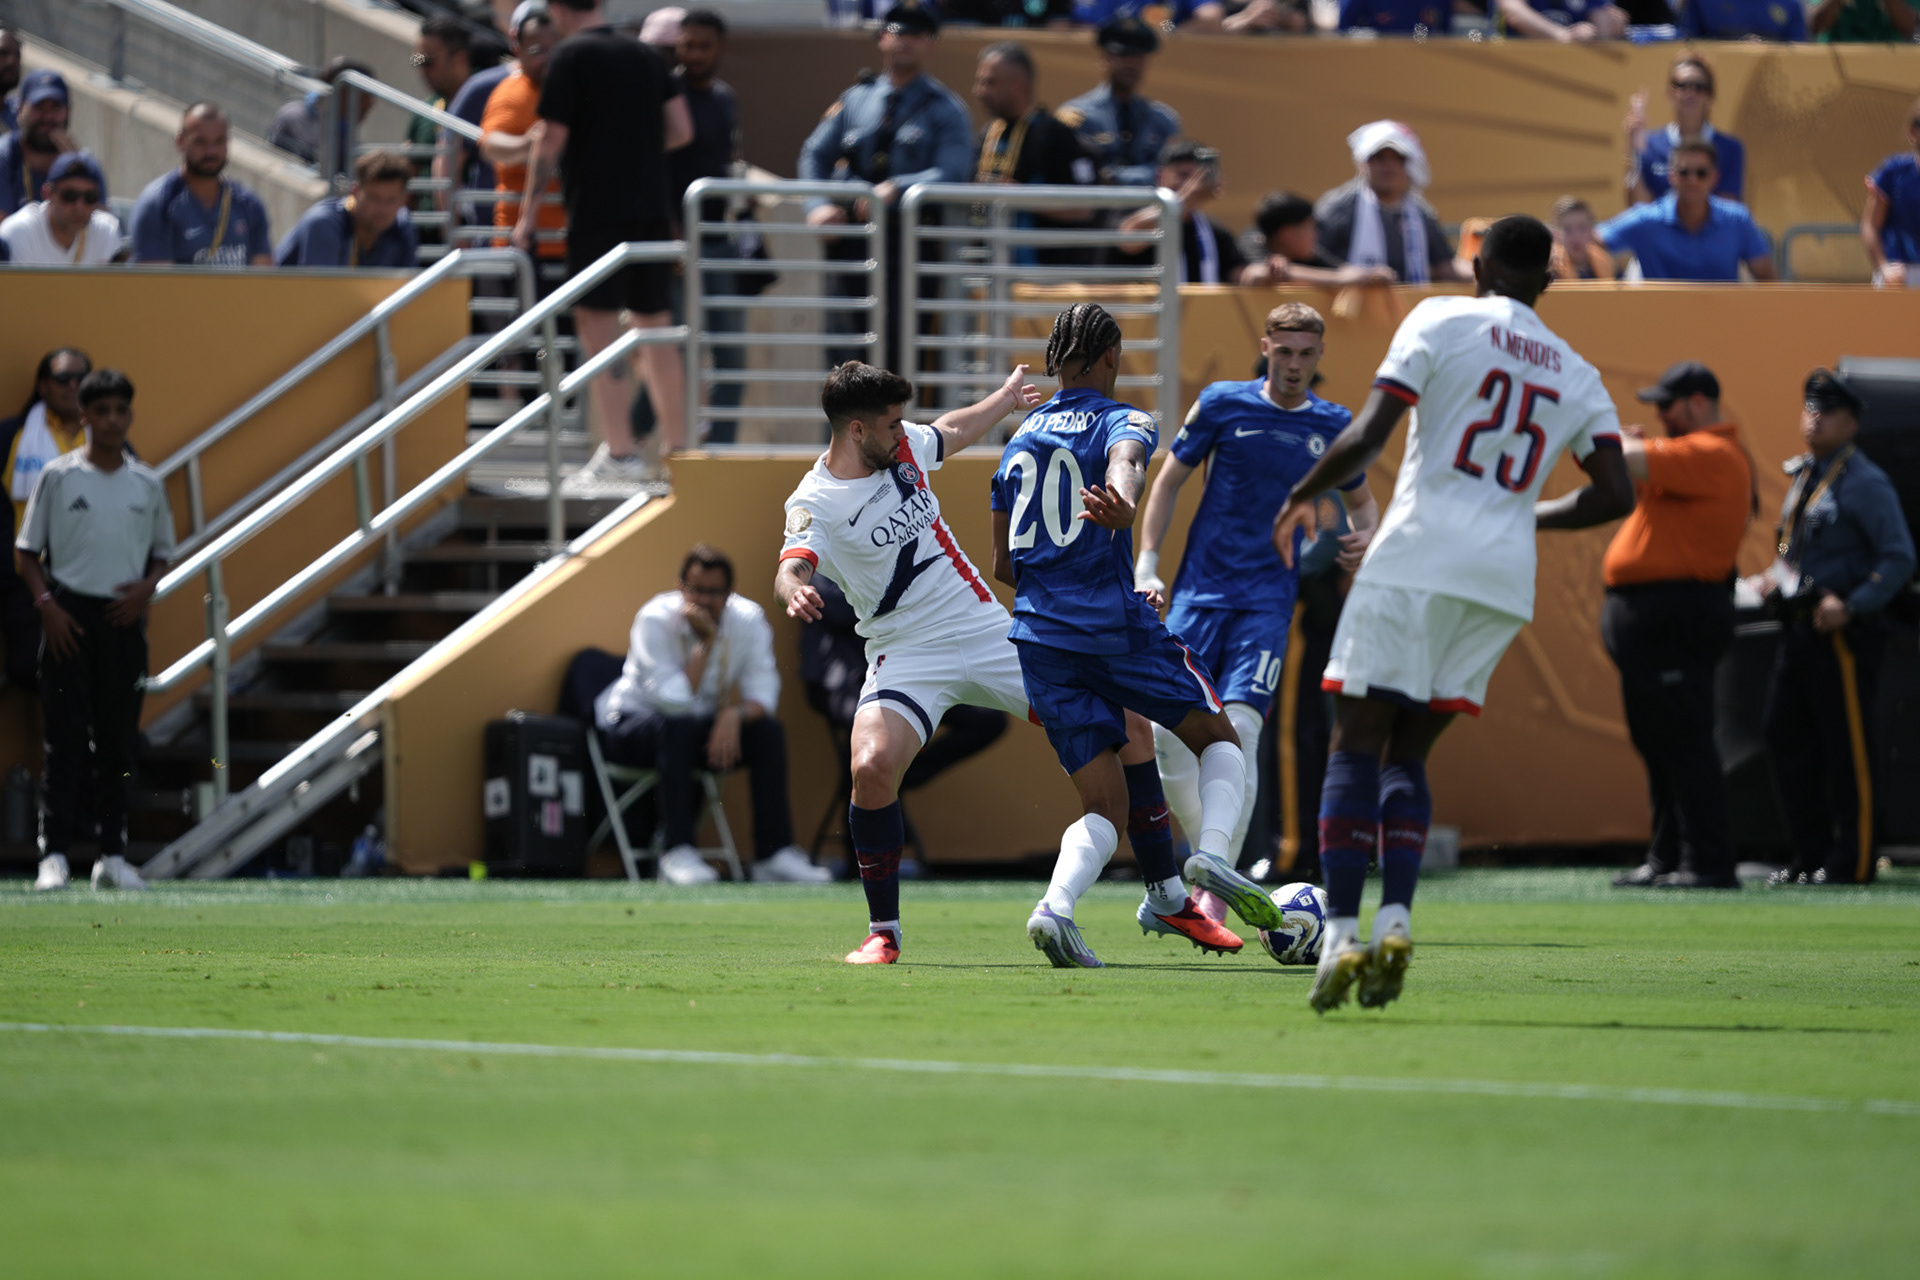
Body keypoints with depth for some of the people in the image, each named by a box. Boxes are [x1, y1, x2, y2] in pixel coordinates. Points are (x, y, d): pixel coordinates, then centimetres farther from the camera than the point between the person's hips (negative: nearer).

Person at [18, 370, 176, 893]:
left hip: (123, 617, 3)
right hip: (69, 615, -3)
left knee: (119, 742, 5)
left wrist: (147, 586, -2)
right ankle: (54, 855, -7)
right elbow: (25, 552, 3)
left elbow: (163, 551, 18)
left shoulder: (147, 485, 9)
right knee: (65, 740, -7)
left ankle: (113, 856, 11)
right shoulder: (58, 476, 1)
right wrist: (46, 602, -11)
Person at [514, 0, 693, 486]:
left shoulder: (572, 56, -5)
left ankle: (619, 454, -10)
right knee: (655, 329, 12)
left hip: (597, 211, -6)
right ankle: (676, 450, 13)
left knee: (598, 328, -4)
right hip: (651, 210, 6)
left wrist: (529, 210, 1)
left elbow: (552, 141, -6)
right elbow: (681, 130, 11)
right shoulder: (646, 57, 13)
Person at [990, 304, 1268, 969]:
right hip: (1115, 627, -5)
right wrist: (1121, 502, -48)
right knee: (1218, 738, 15)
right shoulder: (1120, 420, 3)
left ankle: (1056, 907, -25)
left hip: (1039, 638, 5)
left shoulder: (1020, 438, 20)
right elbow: (1125, 459, -24)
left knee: (1104, 807, 4)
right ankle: (1211, 852, -12)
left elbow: (1004, 563, 24)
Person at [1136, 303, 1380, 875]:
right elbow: (1168, 481, 8)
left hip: (1267, 600, -1)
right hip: (1200, 590, 1)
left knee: (1238, 730, -17)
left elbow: (1360, 499, 23)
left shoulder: (1334, 426, 8)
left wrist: (1366, 536, -1)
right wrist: (1146, 564, -3)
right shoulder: (1222, 405, 2)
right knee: (1169, 731, -9)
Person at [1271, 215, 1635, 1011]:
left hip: (1417, 559, -4)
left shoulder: (1441, 321, 2)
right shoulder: (1576, 376, 15)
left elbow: (1367, 437, -8)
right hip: (1503, 582, 4)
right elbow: (1615, 496, 8)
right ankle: (1394, 917, -7)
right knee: (1407, 754, 14)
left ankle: (1341, 932, -12)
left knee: (1356, 747, 0)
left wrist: (1302, 496, 7)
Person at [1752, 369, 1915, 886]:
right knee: (1788, 741, 10)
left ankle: (1852, 859, -2)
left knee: (1846, 747, -6)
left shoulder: (1865, 483, -9)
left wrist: (1851, 606, -23)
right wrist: (1772, 578, 8)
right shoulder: (1802, 476, 17)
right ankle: (1810, 856, 18)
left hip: (1842, 632, -9)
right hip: (1797, 627, 9)